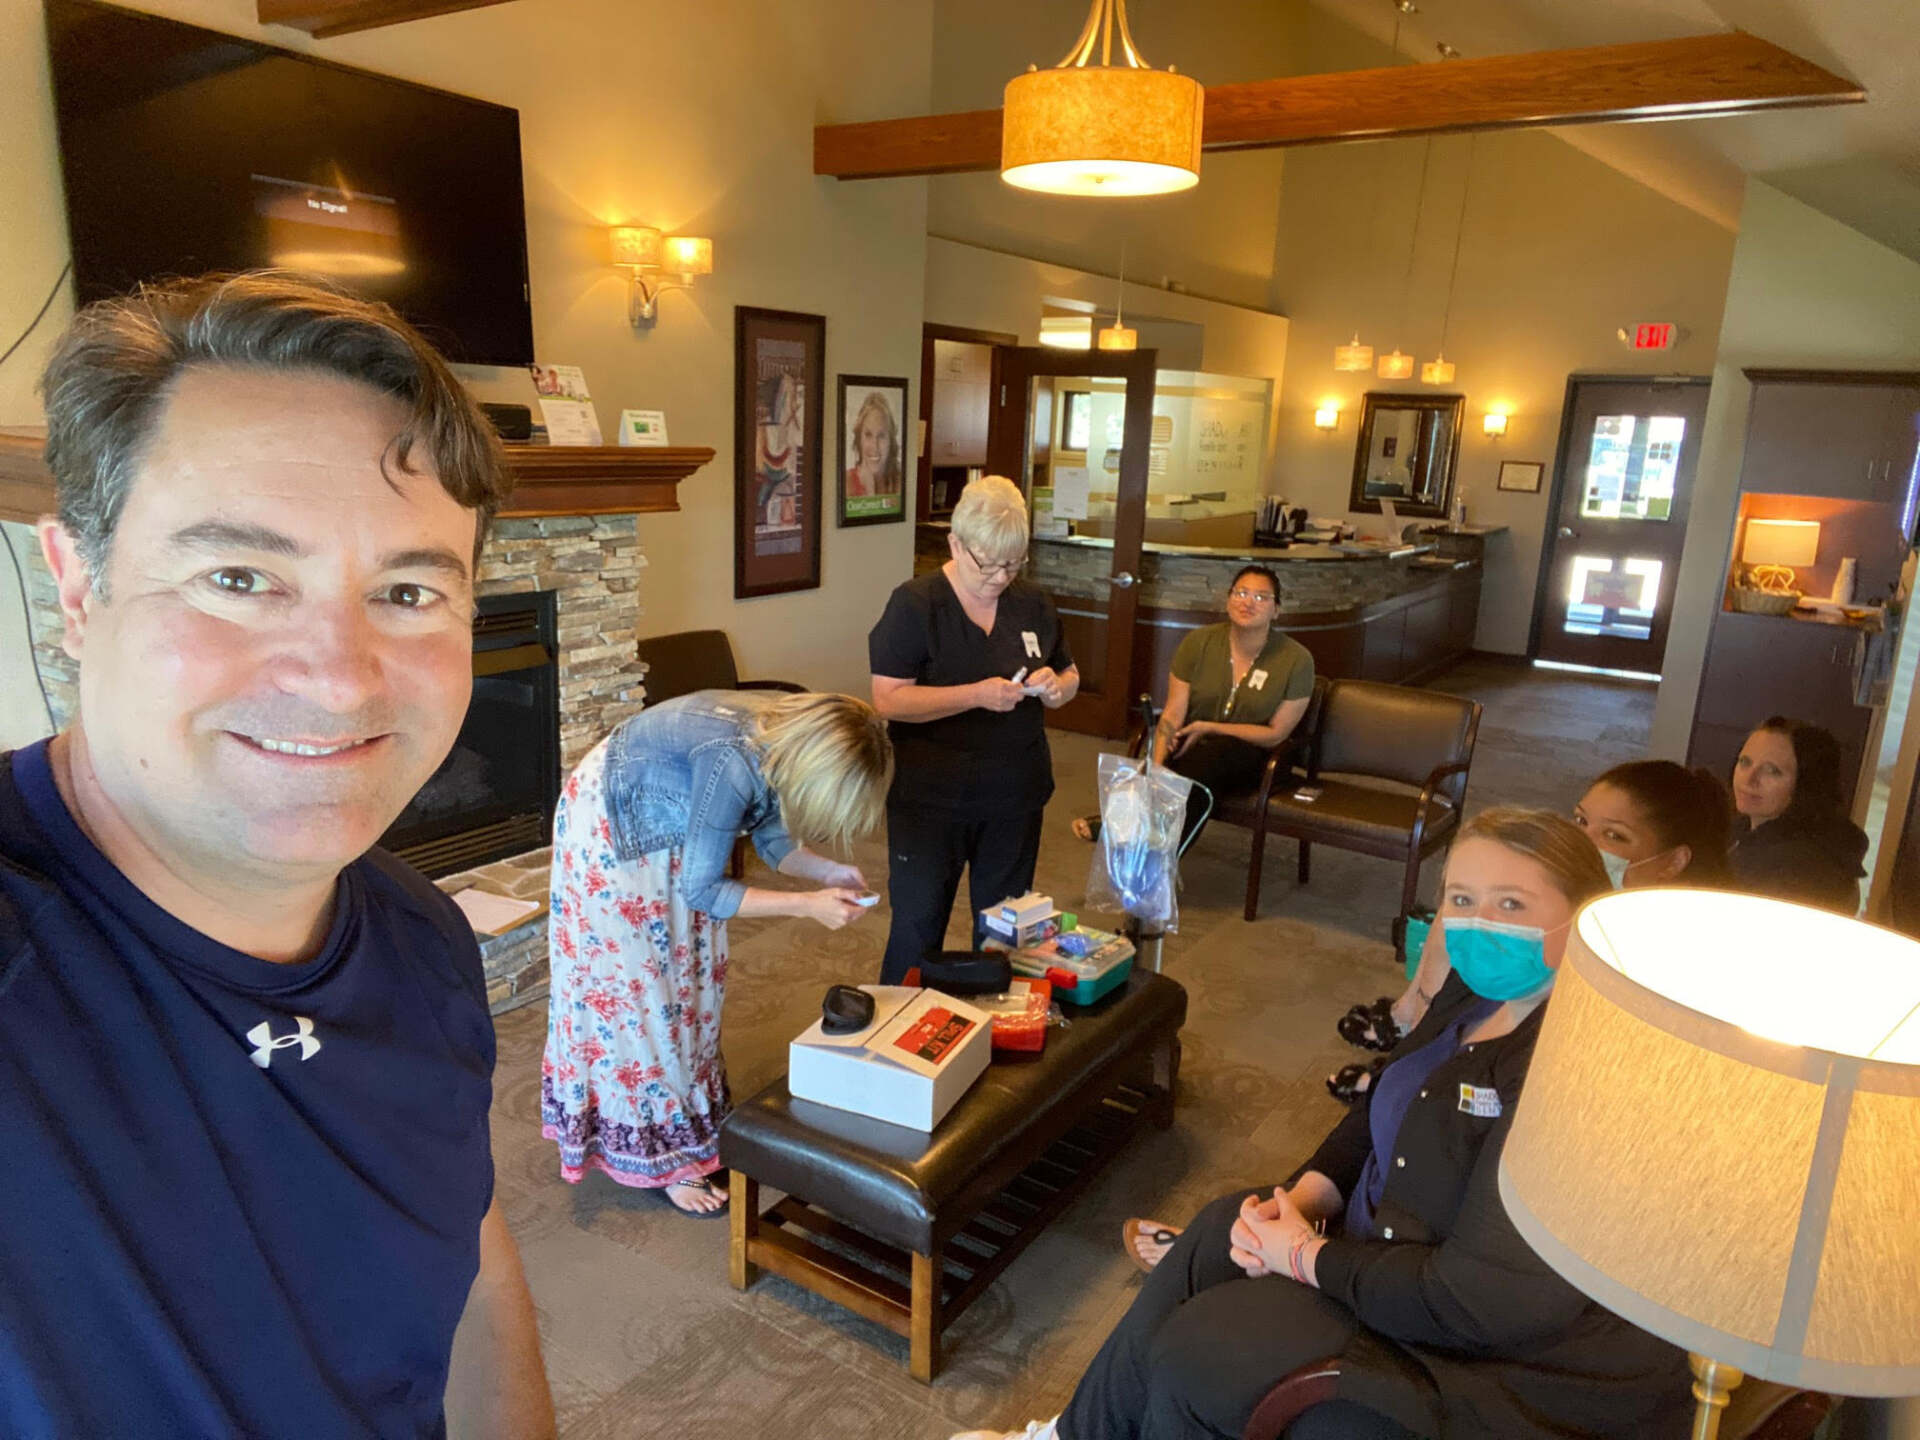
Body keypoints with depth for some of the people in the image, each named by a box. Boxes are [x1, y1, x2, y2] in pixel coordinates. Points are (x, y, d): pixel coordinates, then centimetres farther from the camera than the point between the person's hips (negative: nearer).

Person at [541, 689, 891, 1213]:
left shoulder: (793, 736, -16)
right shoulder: (734, 762, -39)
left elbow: (772, 837, 0)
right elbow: (701, 889, -28)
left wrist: (829, 872, -17)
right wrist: (807, 904, -30)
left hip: (668, 824, 8)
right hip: (610, 828, -8)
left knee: (690, 974, 12)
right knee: (630, 986, 1)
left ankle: (686, 1113, 28)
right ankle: (658, 1154, 13)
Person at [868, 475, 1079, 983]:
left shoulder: (1032, 603, 4)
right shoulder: (916, 603, -11)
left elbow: (1070, 677, 16)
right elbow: (888, 699, -17)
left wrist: (1055, 686, -8)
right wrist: (977, 695, -25)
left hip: (1015, 797, 5)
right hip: (931, 800, -4)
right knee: (918, 926, 6)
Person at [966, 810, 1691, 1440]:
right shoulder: (1485, 987, 0)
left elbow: (1477, 1299, -30)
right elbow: (1380, 1115, 11)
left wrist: (1306, 1258, -17)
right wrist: (1300, 1201, -5)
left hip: (1510, 1365, -9)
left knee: (1193, 1354, -8)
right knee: (1219, 1235, 10)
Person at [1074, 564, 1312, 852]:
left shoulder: (1297, 660, -8)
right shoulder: (1199, 642, -3)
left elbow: (1277, 734, -5)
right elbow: (1173, 714, -6)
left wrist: (1207, 728, -14)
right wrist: (1156, 766, -23)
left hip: (1253, 760, -1)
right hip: (1193, 751, 2)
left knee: (1210, 756, -36)